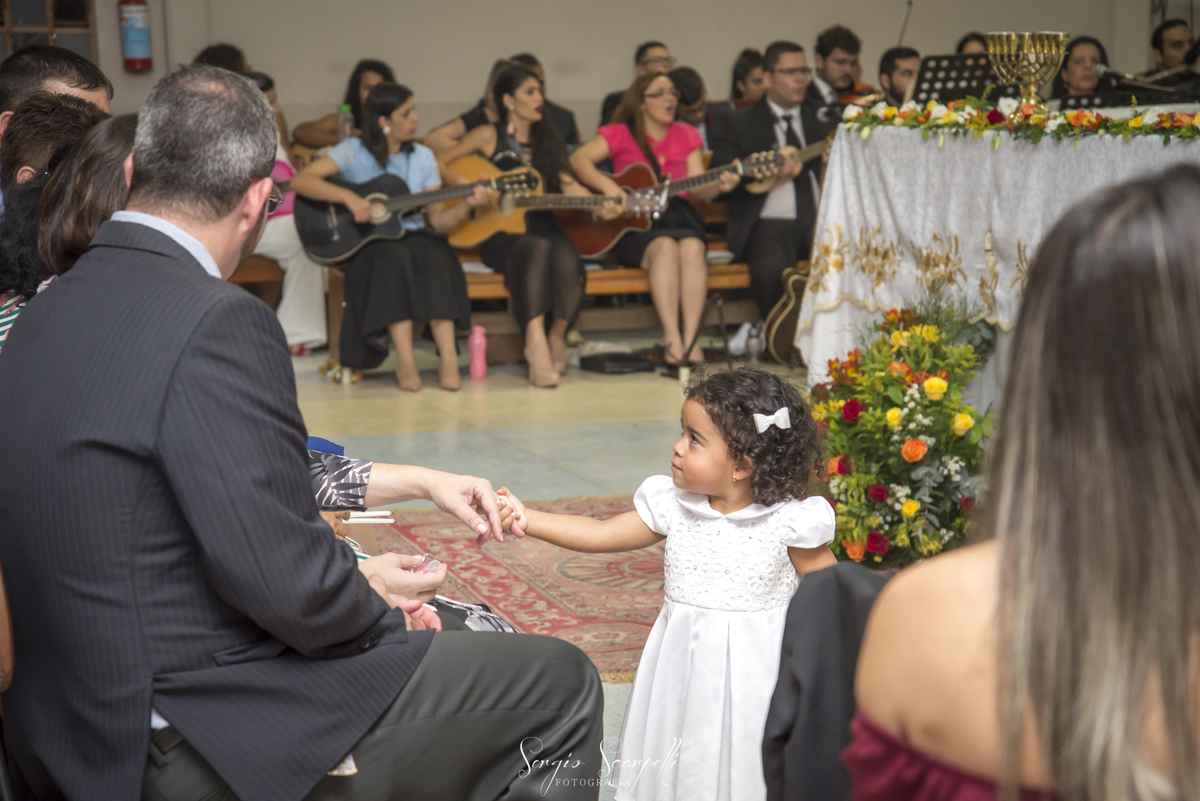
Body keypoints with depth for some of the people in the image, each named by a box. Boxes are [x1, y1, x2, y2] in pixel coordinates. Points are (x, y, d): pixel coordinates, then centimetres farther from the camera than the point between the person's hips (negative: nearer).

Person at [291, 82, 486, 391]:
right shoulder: (354, 151, -1)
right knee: (395, 257, -37)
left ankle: (448, 357, -37)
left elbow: (438, 221, 7)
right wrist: (348, 197, -24)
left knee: (434, 255, -32)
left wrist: (467, 205, -11)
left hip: (412, 236, 3)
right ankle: (405, 359, -38)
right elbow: (301, 181, -13)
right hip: (369, 244, -3)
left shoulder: (422, 156, 11)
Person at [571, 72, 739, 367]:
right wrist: (606, 185, -20)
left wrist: (719, 185, -14)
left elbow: (698, 188, 9)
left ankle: (691, 340, -35)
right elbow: (578, 159, -3)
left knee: (692, 249, -32)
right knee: (665, 248, -35)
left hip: (678, 217, 3)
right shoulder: (621, 133, 9)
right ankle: (672, 339, -38)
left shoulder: (686, 136, 18)